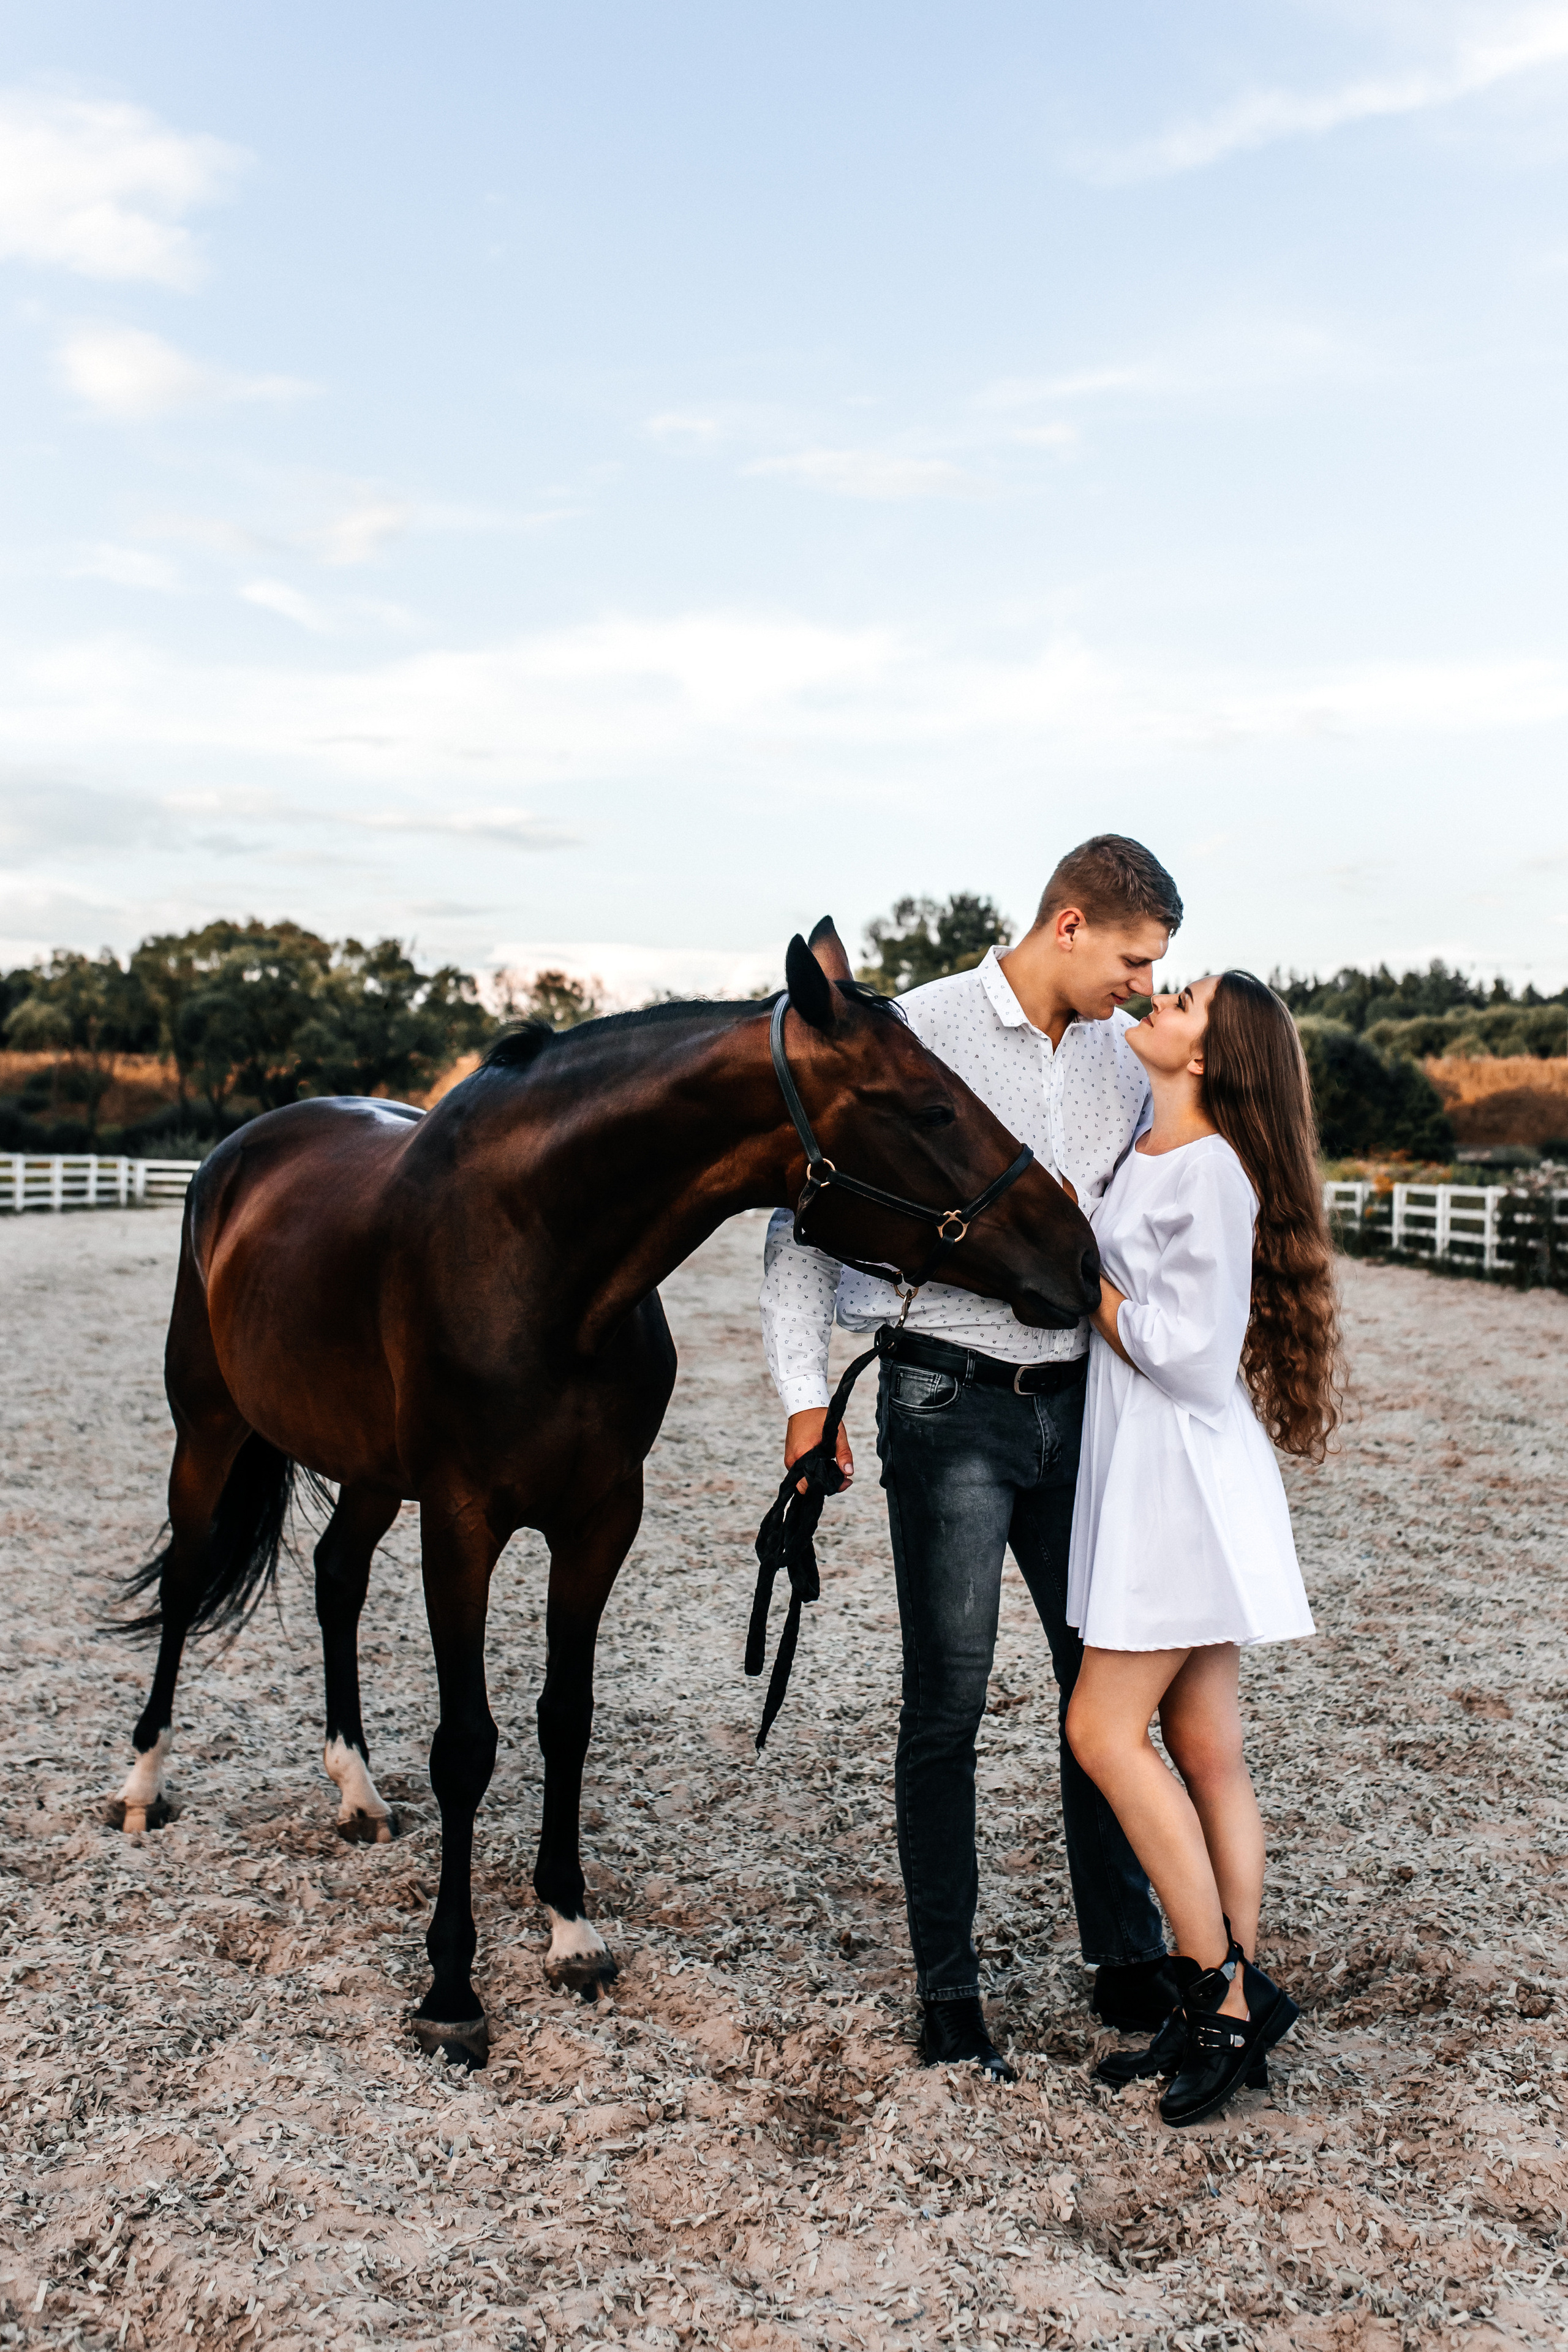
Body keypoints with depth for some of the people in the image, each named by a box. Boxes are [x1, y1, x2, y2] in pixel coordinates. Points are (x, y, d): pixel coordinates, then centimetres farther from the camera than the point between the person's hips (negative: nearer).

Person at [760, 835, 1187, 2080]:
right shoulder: (918, 1033, -9)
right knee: (947, 1706, 3)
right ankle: (948, 1990, 18)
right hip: (952, 1405, -5)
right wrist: (807, 1396, -8)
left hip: (1077, 1404, 5)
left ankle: (1130, 1962, 29)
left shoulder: (1129, 1054, 6)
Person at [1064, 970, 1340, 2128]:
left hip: (1186, 1469, -9)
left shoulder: (1213, 1171, -14)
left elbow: (1182, 1347, -19)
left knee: (1105, 1729, -6)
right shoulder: (1143, 1156, 13)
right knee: (1204, 1751, 11)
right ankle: (1234, 2007, 19)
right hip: (1141, 1469, 9)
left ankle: (1221, 1988, 6)